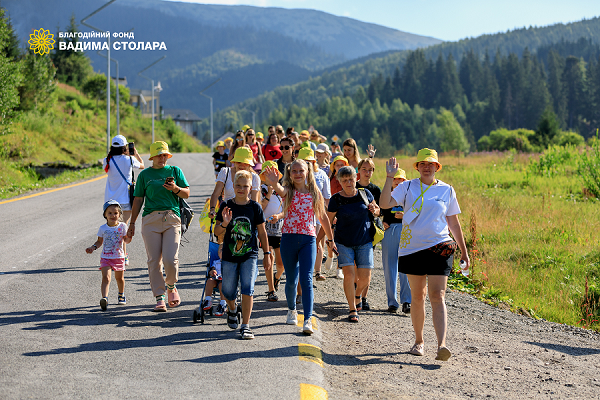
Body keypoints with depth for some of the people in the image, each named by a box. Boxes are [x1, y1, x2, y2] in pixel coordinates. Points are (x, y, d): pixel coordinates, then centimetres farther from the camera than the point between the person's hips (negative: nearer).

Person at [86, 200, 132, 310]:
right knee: (106, 278, -18)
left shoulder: (122, 226, -1)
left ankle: (121, 295, 42)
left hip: (119, 257, 1)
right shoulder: (103, 228, 0)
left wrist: (128, 239, -24)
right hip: (105, 257, -1)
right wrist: (93, 247, -6)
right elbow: (99, 241, 11)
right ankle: (104, 298, -32)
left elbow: (126, 240, -2)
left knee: (119, 278, 17)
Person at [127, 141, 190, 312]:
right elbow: (138, 200, 15)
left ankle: (171, 286, 17)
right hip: (150, 219, 1)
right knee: (154, 261, -4)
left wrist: (175, 188, -10)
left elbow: (187, 194, 11)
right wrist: (132, 223, 12)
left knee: (171, 260, -12)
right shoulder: (145, 174, 14)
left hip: (172, 218, -1)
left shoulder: (175, 171, 15)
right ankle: (160, 298, 2)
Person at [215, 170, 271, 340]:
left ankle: (245, 326, -5)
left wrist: (267, 254, 7)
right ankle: (232, 310, 43)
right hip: (229, 255, 1)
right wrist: (224, 223, -21)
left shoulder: (255, 207, 1)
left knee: (247, 289, -11)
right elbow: (217, 232, 0)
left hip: (249, 255, -1)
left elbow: (262, 232, 8)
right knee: (228, 292, 9)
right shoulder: (226, 206, 0)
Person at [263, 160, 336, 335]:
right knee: (291, 280, 10)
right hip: (289, 239, 0)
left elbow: (323, 217, 16)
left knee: (306, 280, -12)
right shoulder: (288, 191, 1)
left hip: (308, 239, 0)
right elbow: (280, 191, -25)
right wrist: (274, 183, -49)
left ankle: (308, 320, -15)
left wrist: (331, 240, 20)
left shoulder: (314, 193, 7)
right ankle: (292, 310, 36)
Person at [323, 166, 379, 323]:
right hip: (343, 243, -2)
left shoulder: (365, 194, 4)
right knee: (348, 274, -12)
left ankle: (357, 295, 33)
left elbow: (377, 210, 19)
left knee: (365, 277, -2)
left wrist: (374, 210, -5)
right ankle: (353, 310, 2)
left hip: (364, 242, 2)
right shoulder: (336, 199, -4)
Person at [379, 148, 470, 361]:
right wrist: (389, 178, -16)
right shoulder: (407, 187, 5)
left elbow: (454, 223, 13)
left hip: (439, 248, -1)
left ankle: (442, 345, -22)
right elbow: (385, 204, -10)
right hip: (412, 248, 1)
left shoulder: (447, 190, 7)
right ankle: (419, 341, 25)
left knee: (437, 296, -12)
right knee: (417, 296, 10)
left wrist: (464, 252, 13)